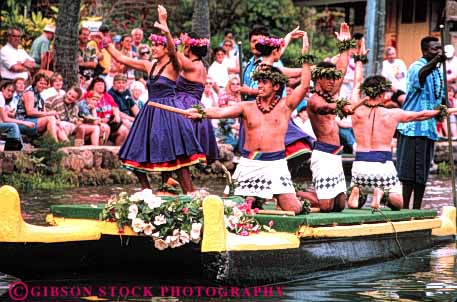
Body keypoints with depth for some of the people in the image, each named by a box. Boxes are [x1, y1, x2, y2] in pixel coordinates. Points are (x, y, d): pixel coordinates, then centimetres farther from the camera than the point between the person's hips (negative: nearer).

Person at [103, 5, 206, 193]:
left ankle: (190, 194, -8)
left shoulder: (172, 66, -7)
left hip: (167, 113, -7)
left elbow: (173, 50, -29)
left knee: (176, 157, -12)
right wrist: (106, 43, 9)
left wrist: (166, 30, -44)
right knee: (135, 156, 7)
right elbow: (120, 58, 16)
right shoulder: (149, 66, 12)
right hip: (150, 113, 7)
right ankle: (147, 192, 20)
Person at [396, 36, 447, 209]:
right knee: (407, 170, -6)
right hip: (412, 127, -8)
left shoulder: (438, 71, 16)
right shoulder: (417, 67, -11)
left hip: (429, 128, 8)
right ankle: (404, 209, -3)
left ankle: (417, 210, 17)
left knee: (423, 173, 10)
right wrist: (435, 60, -55)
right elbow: (420, 75, -37)